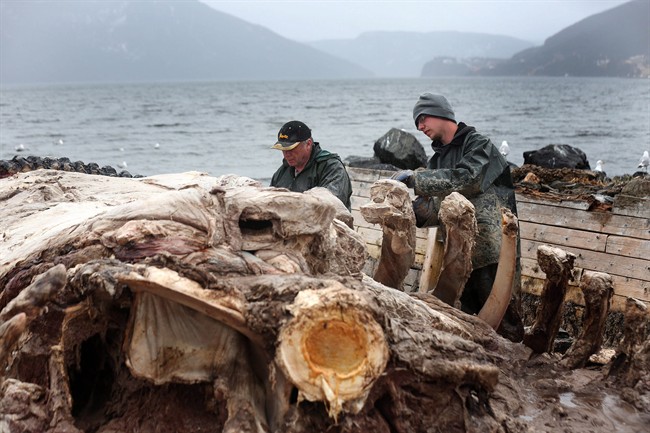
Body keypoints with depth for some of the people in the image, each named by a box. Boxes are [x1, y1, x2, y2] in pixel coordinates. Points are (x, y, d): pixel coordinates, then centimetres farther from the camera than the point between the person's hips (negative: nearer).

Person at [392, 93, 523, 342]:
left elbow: (464, 180, -21)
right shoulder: (437, 160, 18)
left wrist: (414, 178, -19)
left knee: (503, 325, -3)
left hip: (494, 255, -6)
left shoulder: (479, 145, -2)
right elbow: (434, 209, 10)